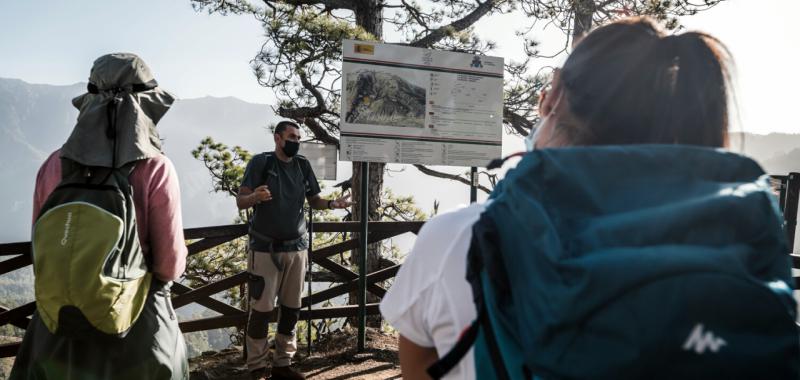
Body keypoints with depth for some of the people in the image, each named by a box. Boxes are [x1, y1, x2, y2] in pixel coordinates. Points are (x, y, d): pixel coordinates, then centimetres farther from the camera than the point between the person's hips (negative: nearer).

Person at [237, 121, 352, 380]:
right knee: (262, 308, -1)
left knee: (291, 308, 9)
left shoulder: (303, 166, 6)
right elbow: (240, 202, -11)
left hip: (296, 248, 5)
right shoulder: (261, 162, -8)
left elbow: (314, 201, 11)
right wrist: (256, 196, -34)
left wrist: (332, 203, -10)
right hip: (265, 249, -5)